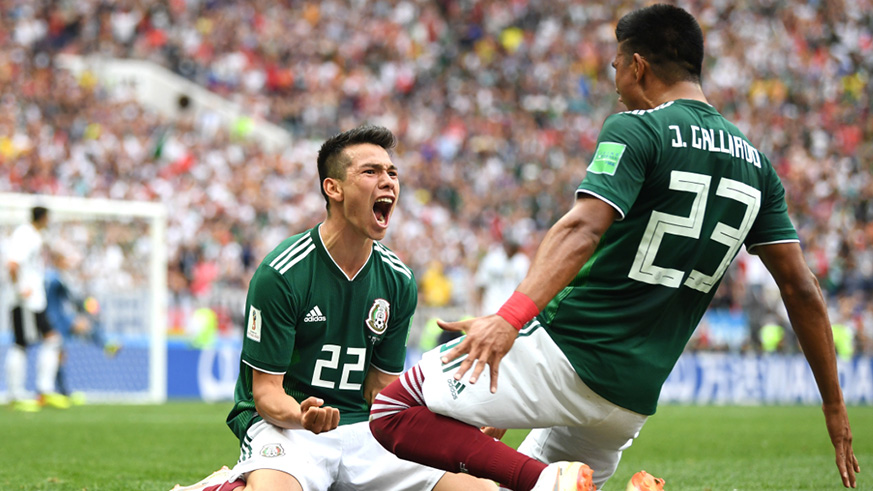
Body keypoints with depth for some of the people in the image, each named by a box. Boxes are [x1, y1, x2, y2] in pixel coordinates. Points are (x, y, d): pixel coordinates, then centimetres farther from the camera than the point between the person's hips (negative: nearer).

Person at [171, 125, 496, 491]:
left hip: (361, 429, 7)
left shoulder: (398, 280, 7)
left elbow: (381, 388, 12)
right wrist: (302, 416, -32)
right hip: (285, 426, -7)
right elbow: (266, 392, -9)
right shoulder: (281, 272, -10)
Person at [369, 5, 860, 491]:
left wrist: (512, 316, -37)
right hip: (635, 401, 7)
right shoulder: (755, 164, 12)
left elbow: (583, 230, -25)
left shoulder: (636, 130, -7)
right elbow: (801, 288, 10)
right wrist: (834, 405, 16)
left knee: (392, 410, -2)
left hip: (564, 355, -7)